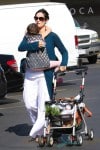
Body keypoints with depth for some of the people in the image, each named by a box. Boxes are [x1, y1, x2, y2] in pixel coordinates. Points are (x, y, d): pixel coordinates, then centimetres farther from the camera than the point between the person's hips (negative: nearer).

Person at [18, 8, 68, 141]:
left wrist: (63, 64, -9)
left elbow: (64, 52, 8)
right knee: (29, 104, 1)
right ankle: (38, 125, 25)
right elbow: (21, 47, -7)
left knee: (43, 104, -7)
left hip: (46, 74, -3)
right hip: (31, 74, 3)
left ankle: (36, 132, 0)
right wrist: (36, 45, -21)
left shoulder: (52, 36, 1)